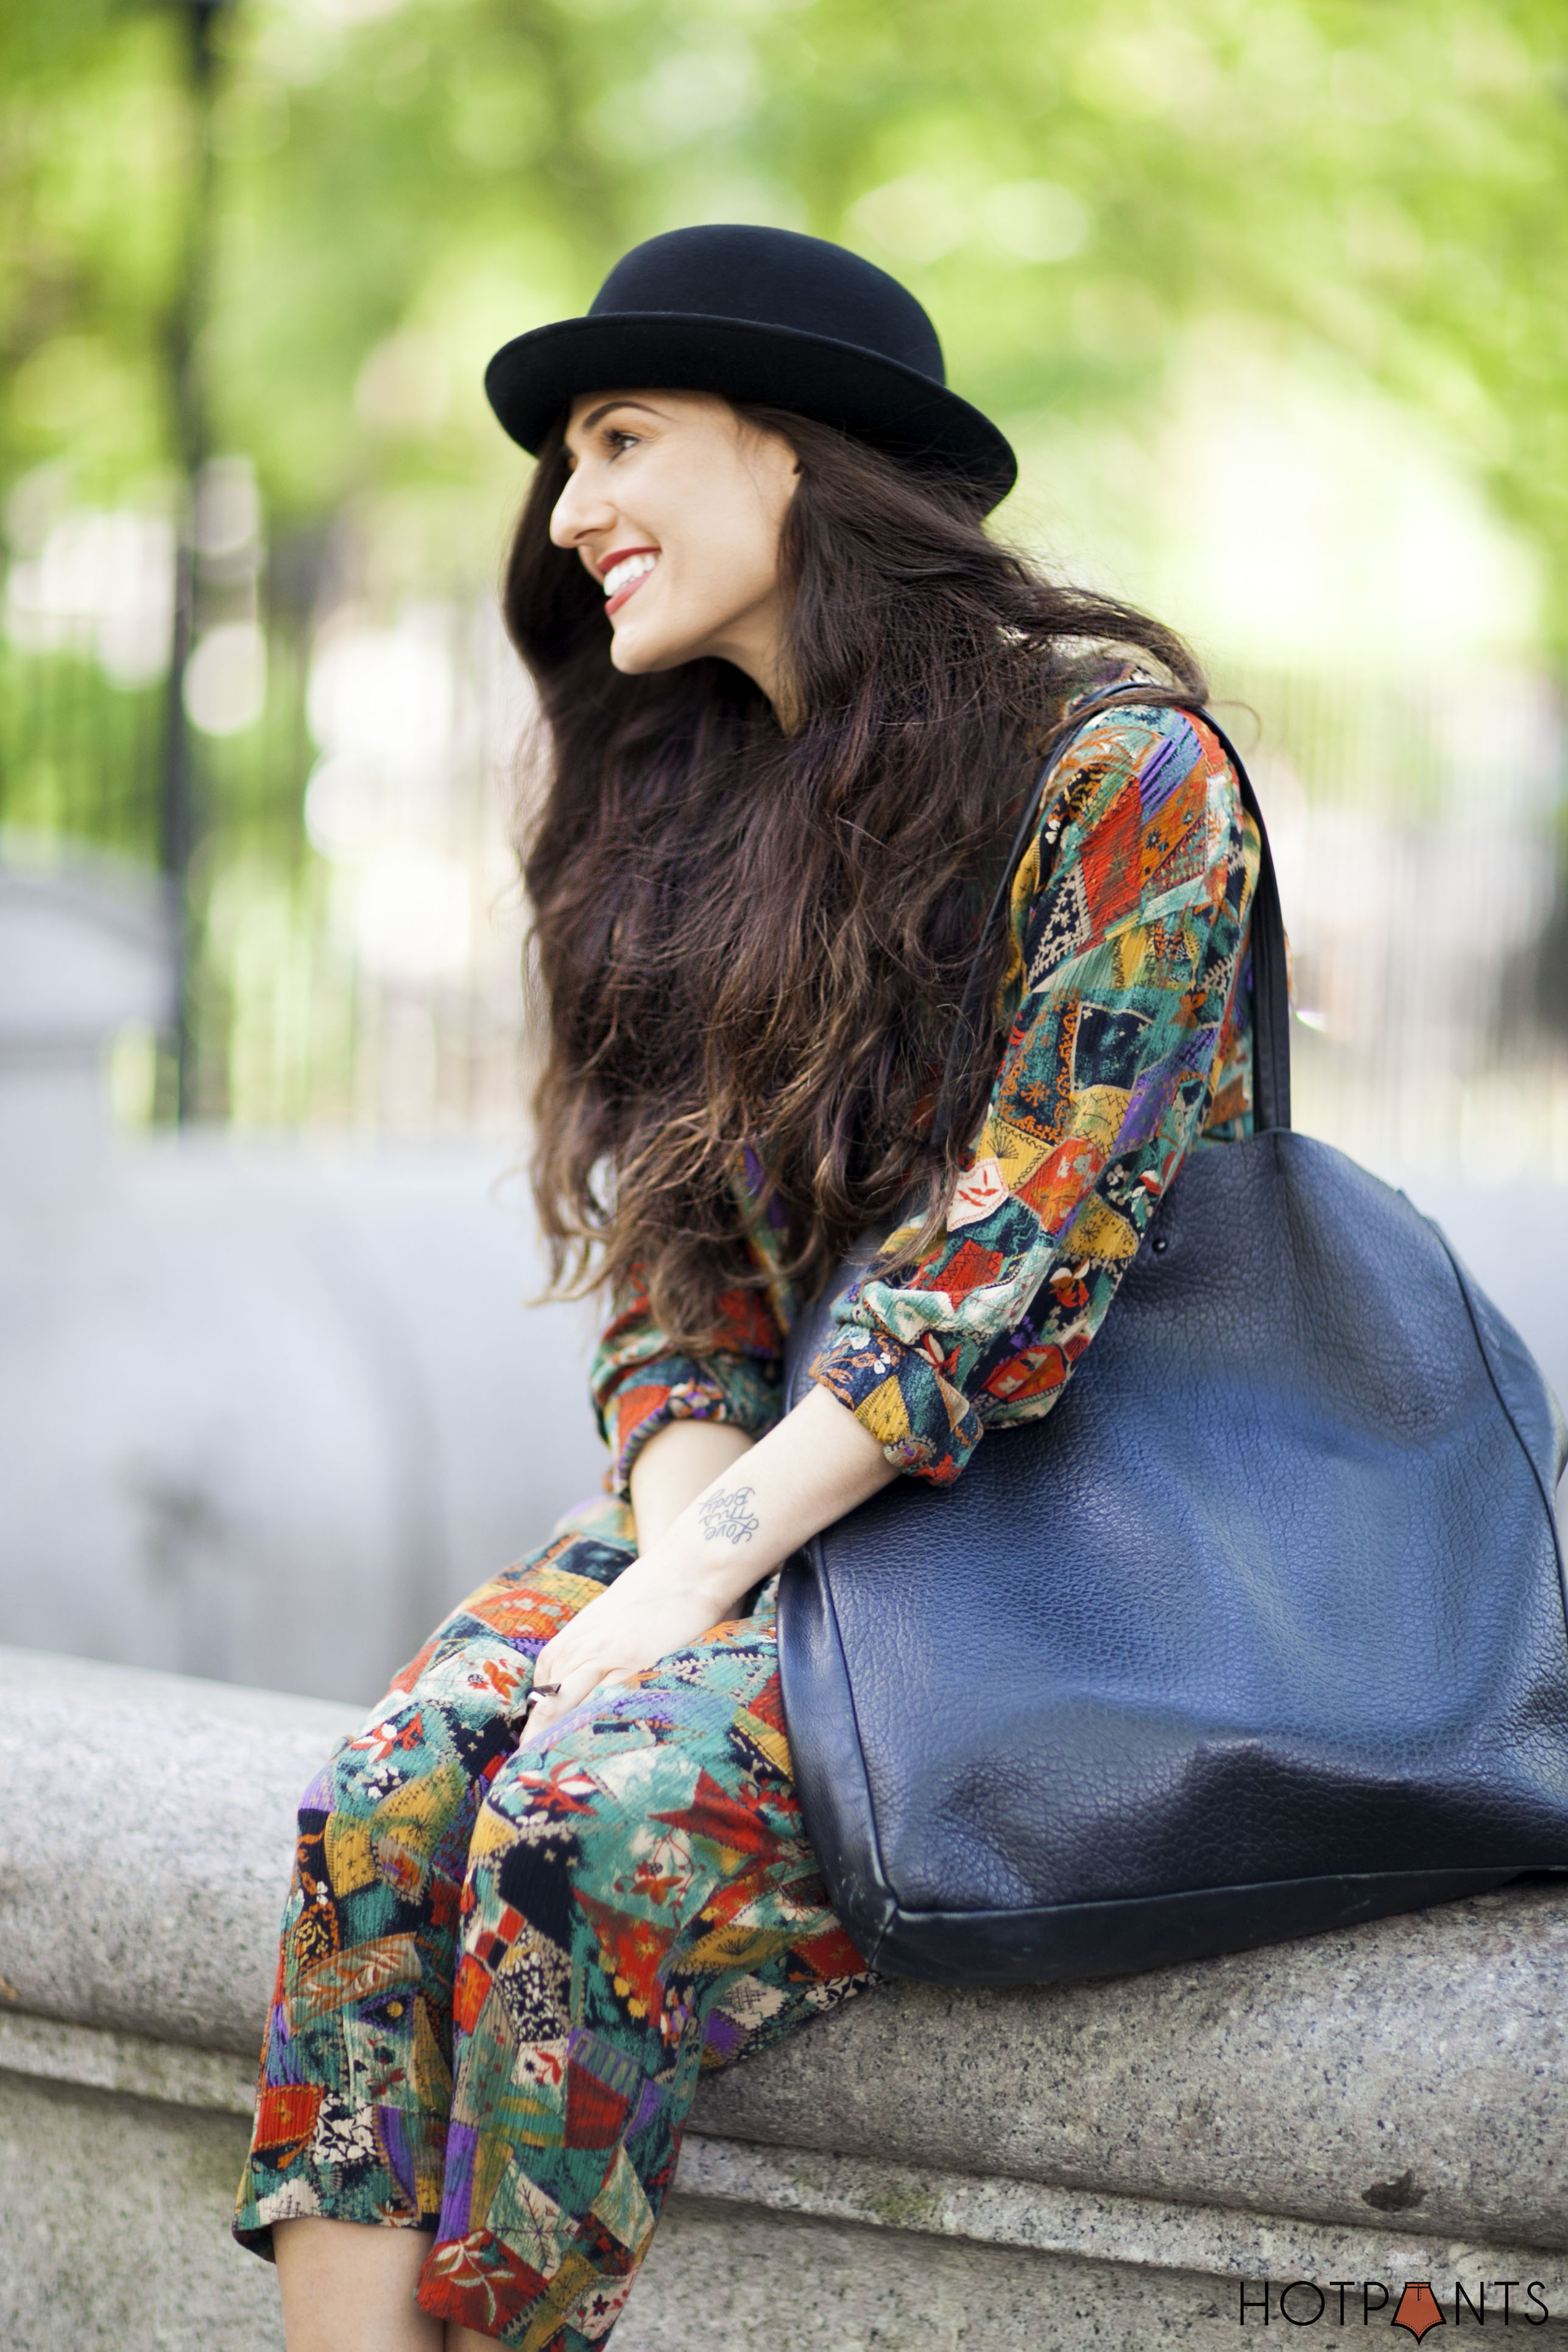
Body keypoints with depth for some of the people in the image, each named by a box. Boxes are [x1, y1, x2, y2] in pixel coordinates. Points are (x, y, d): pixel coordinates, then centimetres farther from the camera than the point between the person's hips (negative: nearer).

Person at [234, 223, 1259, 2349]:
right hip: (772, 1489, 6)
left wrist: (712, 1560, -18)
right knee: (388, 1796, -21)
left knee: (600, 1809, -30)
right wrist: (677, 1515, -8)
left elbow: (1033, 1238, -16)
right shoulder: (702, 805, 15)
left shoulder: (1114, 760, -9)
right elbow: (678, 1250, 12)